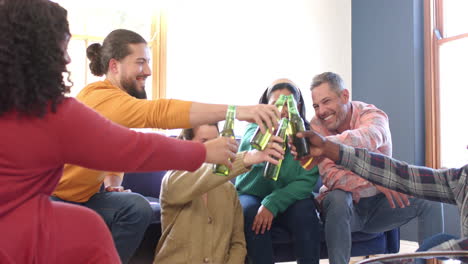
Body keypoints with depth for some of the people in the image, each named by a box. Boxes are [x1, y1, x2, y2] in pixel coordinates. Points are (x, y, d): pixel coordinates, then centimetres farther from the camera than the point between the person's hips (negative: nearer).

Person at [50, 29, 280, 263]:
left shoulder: (115, 99, 4)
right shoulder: (103, 99, -26)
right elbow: (159, 113, -41)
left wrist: (112, 184, -4)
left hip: (81, 196, 8)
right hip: (52, 198, -8)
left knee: (137, 209, -15)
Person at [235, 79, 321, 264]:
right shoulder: (255, 129, -8)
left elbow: (307, 181, -15)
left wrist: (273, 203, -28)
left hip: (287, 200, 0)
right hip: (251, 195, 0)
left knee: (305, 210, -30)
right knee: (250, 212, -32)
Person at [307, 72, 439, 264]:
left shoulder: (373, 115, -15)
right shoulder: (317, 125, -13)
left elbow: (369, 138, -43)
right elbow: (329, 175, -25)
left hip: (379, 203, 1)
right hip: (345, 204, -1)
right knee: (338, 199, -34)